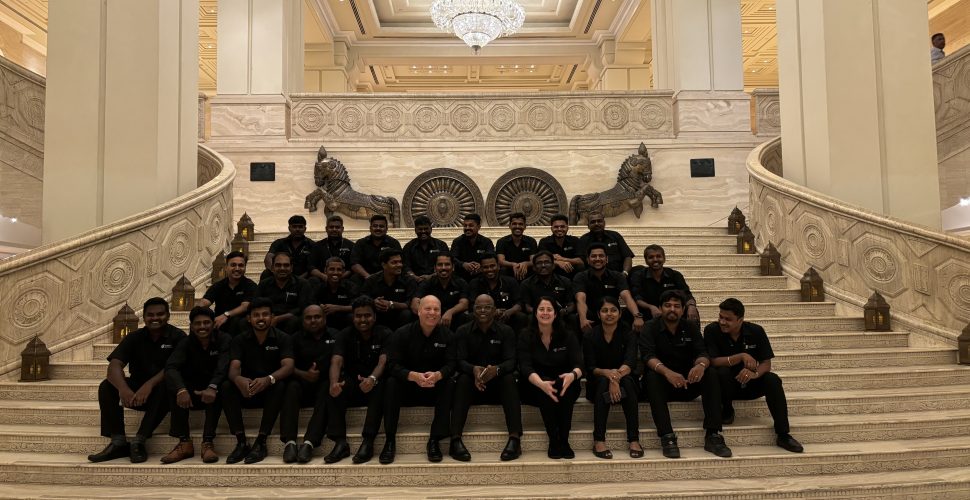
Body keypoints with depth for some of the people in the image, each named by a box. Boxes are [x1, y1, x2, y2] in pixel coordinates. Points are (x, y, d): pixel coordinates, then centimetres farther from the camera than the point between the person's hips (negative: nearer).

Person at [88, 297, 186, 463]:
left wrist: (150, 384, -36)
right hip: (137, 391, 4)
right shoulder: (134, 337, 3)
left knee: (167, 386, -35)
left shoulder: (177, 337, -6)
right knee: (107, 386, -19)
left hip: (162, 392, -4)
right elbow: (114, 365, -13)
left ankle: (138, 441, -31)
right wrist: (123, 388, -34)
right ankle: (118, 442, -21)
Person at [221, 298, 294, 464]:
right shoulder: (240, 340, 1)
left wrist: (268, 379, -42)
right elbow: (234, 368, -14)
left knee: (279, 386, -34)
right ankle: (241, 442, -27)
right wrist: (239, 379, -41)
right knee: (227, 386, -26)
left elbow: (288, 366, -19)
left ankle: (261, 442, -29)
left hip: (270, 390, -2)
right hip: (246, 390, 2)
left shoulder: (282, 338, -4)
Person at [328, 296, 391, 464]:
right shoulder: (346, 335, 1)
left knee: (381, 386, -35)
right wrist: (334, 383, -39)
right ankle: (340, 441, -30)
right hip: (352, 384, 2)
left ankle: (368, 442, -37)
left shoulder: (385, 334, -4)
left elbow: (383, 362, -19)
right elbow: (336, 361, -15)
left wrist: (372, 379, -43)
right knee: (337, 386, -30)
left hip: (375, 384, -2)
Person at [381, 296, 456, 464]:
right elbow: (393, 365, -17)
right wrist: (414, 376, -36)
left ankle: (435, 440, -25)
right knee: (391, 383, -29)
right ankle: (390, 440, -25)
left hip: (435, 388, 1)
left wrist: (437, 375, -35)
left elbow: (451, 365, -11)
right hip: (407, 388, -1)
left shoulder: (446, 335, -2)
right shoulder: (402, 333, -7)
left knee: (450, 383, -27)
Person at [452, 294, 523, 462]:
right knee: (463, 379, -32)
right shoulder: (463, 332, 2)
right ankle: (455, 440, -41)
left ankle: (515, 439, -38)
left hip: (498, 385, 0)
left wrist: (496, 369, -35)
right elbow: (459, 361, -9)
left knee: (509, 379, -31)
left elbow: (511, 361, -10)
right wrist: (474, 369, -34)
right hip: (472, 385, 0)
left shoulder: (506, 332, 2)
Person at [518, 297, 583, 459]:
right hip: (535, 387, -1)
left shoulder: (568, 336, -1)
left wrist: (573, 374, -40)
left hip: (565, 387, 1)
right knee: (545, 392, -34)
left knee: (565, 385, -33)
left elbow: (579, 364, -13)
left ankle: (564, 440, -26)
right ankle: (554, 440, -25)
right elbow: (525, 366, -17)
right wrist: (542, 383, -39)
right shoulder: (526, 336, -4)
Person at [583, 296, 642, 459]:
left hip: (625, 379, 0)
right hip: (598, 383, 0)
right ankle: (598, 440, -37)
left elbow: (630, 364, -18)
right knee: (603, 382, -34)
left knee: (627, 381, -33)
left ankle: (634, 440, -34)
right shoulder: (590, 337, -3)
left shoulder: (628, 334, -3)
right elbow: (590, 368, -10)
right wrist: (608, 373, -32)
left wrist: (617, 376, -39)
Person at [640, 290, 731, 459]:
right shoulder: (650, 328, -4)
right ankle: (667, 437, -39)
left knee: (710, 374, -23)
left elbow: (702, 353, -8)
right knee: (652, 377, -34)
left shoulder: (691, 327, 6)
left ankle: (712, 435, -27)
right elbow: (648, 356, -21)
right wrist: (666, 371, -42)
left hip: (687, 381, 3)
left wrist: (701, 365, -35)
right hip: (662, 381, -3)